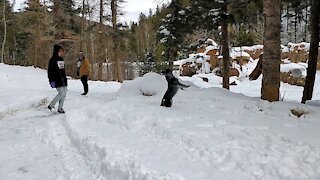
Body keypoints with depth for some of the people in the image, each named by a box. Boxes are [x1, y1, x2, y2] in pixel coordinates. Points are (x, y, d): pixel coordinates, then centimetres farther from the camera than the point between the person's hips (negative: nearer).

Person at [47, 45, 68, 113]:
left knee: (64, 94, 6)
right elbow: (50, 71, -12)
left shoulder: (61, 59, 15)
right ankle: (51, 106, 3)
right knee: (61, 93, -12)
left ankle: (60, 108, 17)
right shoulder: (53, 59, -9)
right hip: (57, 80, -8)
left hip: (63, 79, 8)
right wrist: (51, 80, -17)